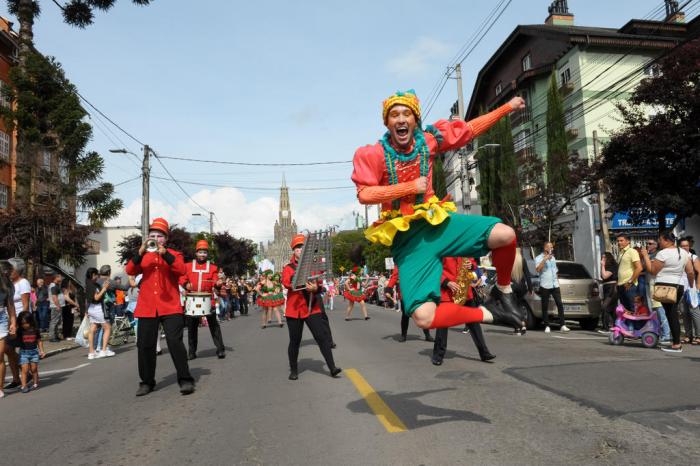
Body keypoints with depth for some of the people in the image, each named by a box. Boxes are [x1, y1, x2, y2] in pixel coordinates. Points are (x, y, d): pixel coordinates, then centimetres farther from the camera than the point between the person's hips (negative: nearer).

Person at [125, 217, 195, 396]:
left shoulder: (174, 255, 6)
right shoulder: (144, 257, 14)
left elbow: (181, 270, -14)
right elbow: (130, 271, -3)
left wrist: (164, 254, -23)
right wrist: (140, 253, -17)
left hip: (170, 307, -3)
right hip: (147, 308, 3)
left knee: (175, 342, -11)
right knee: (145, 345, 7)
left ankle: (185, 379, -2)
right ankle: (147, 382, 21)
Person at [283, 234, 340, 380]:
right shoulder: (289, 268, 2)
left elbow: (319, 284, -2)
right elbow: (285, 282, -16)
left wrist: (315, 288, -25)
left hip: (312, 308, 1)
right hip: (294, 309, -1)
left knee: (322, 336, -6)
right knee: (294, 341, 8)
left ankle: (332, 368, -2)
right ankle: (293, 370, 24)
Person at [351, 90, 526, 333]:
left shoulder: (428, 140, 3)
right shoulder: (374, 154, -9)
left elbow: (469, 129, 14)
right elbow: (364, 194, -19)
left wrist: (508, 107, 20)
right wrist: (411, 186, -17)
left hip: (436, 221, 4)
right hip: (407, 238, -3)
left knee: (505, 235, -18)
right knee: (424, 318, -21)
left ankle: (503, 291, 13)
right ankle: (487, 313, 5)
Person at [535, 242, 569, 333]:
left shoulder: (553, 258, 17)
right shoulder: (539, 258, -3)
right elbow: (537, 269, -20)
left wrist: (557, 282, 18)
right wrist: (545, 259, -22)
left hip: (555, 285, 5)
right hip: (545, 286, -5)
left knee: (560, 304, -2)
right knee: (545, 306, 0)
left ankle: (562, 325, 1)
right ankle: (547, 326, 6)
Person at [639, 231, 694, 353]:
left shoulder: (663, 253, -11)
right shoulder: (684, 252, 11)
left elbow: (652, 271, -8)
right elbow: (691, 272, 11)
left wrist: (645, 256, -3)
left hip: (665, 286, -7)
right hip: (679, 286, 7)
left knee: (671, 314, -4)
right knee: (674, 314, 14)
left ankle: (676, 345, -2)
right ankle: (676, 341, 17)